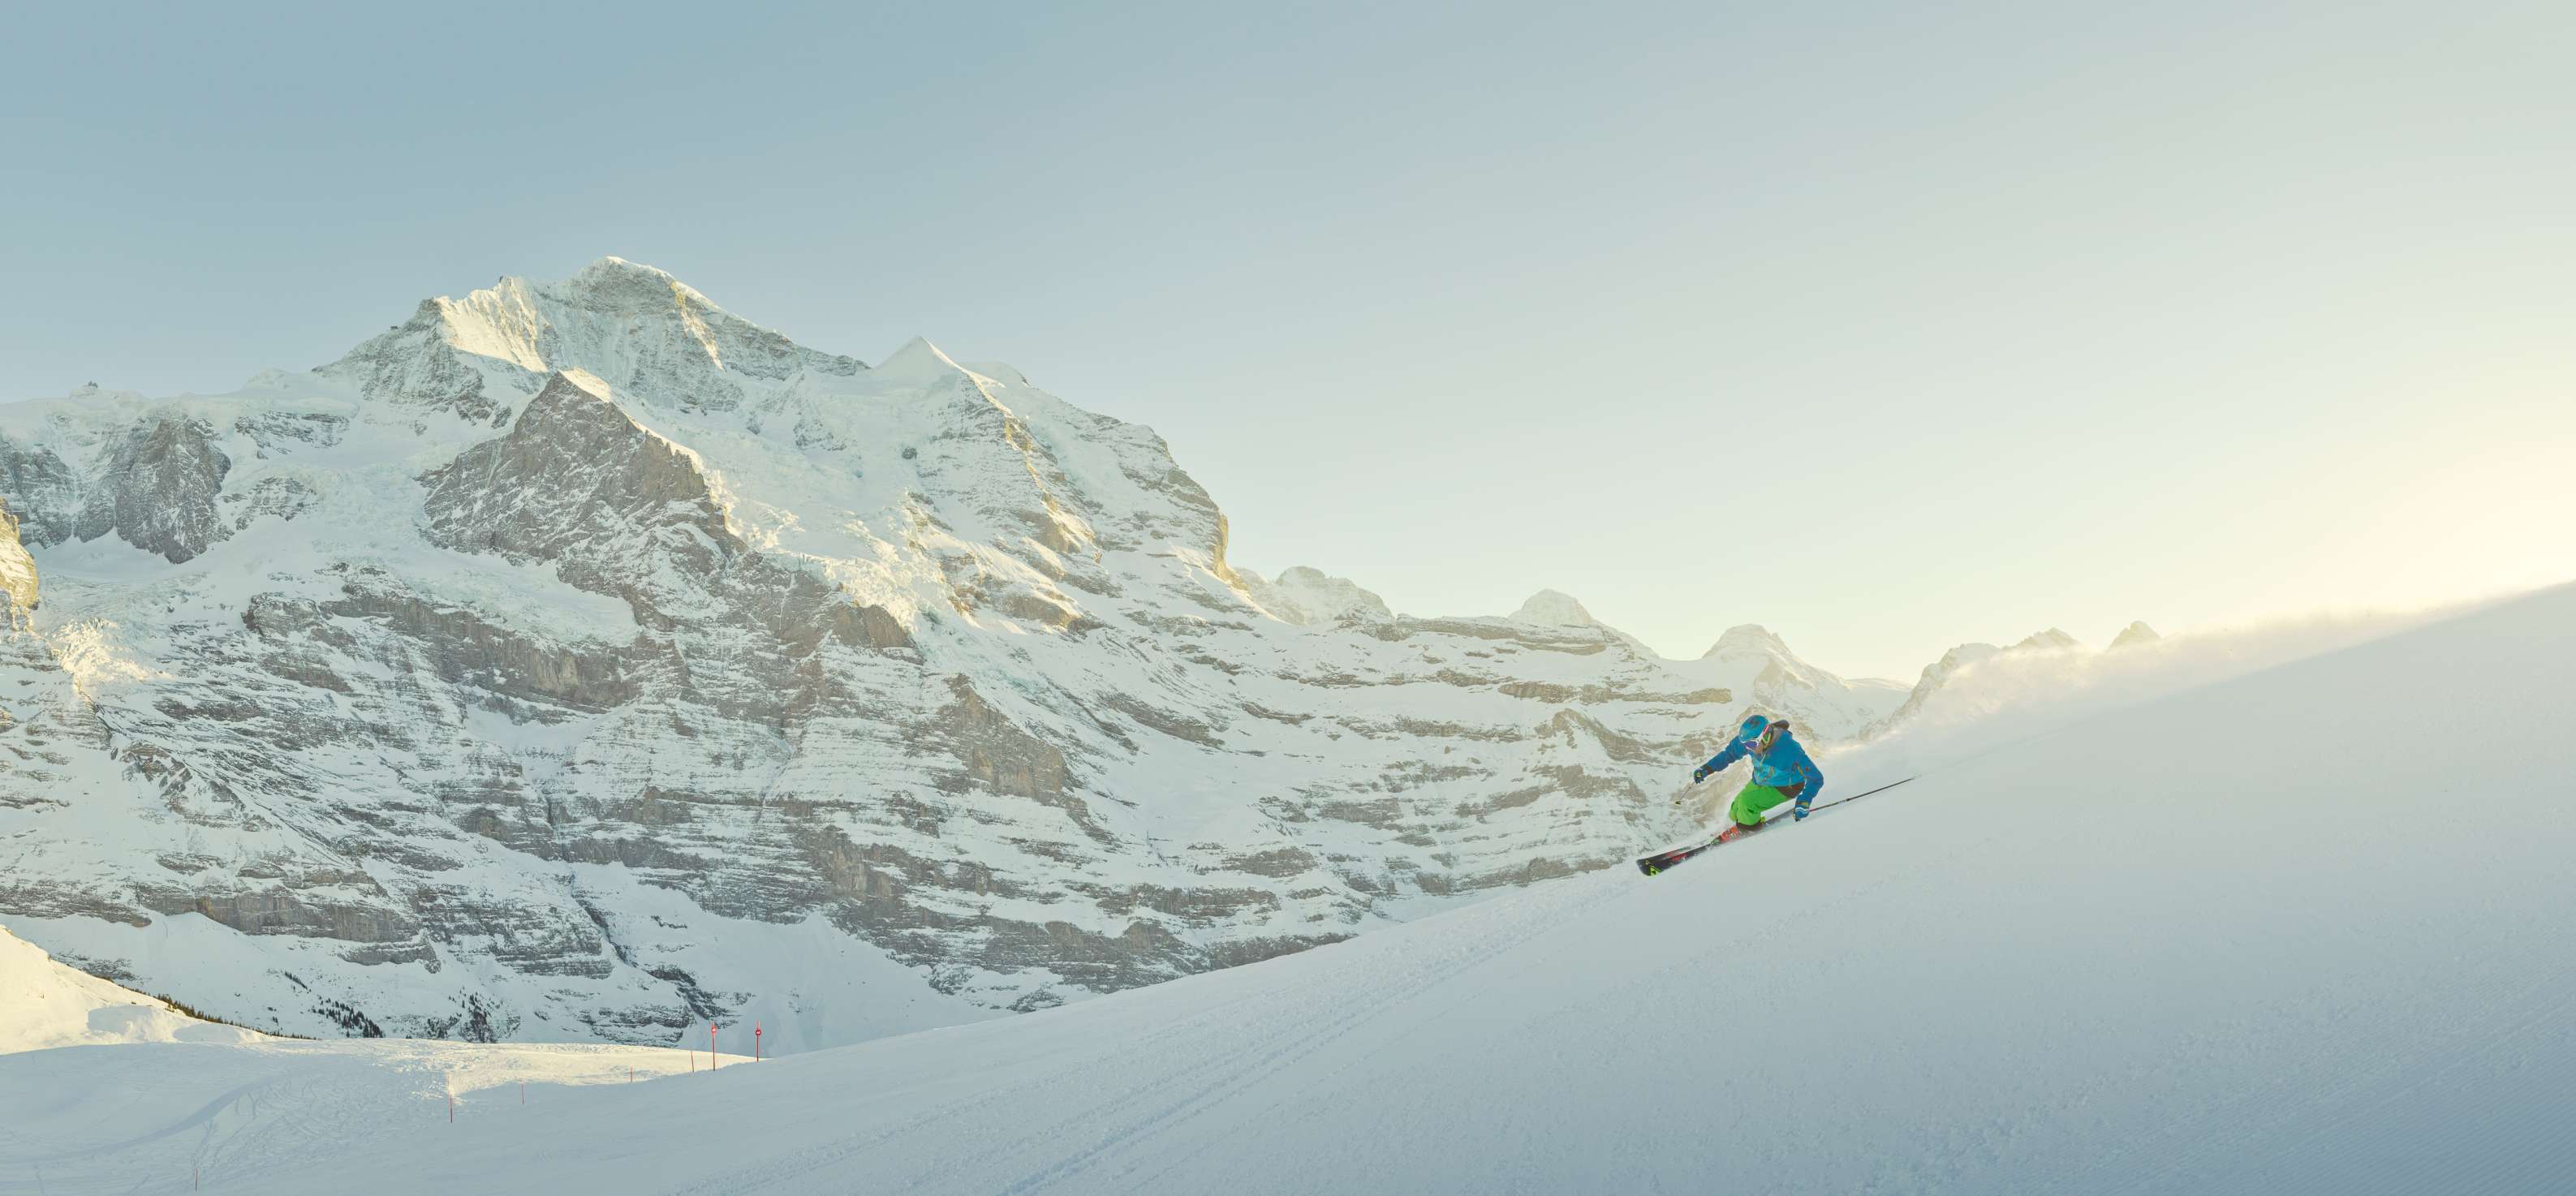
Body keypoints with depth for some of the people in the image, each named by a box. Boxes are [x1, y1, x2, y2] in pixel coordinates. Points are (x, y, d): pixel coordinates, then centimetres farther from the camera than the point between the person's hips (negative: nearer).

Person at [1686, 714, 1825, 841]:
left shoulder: (1790, 751, -40)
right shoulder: (1751, 739, -24)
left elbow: (1816, 779, -30)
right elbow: (1730, 753, -5)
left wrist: (1804, 803, -41)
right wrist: (1707, 768, -14)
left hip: (1785, 789, -6)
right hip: (1760, 781, 6)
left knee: (1747, 801, -22)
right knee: (1736, 811, 5)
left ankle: (1748, 828, 7)